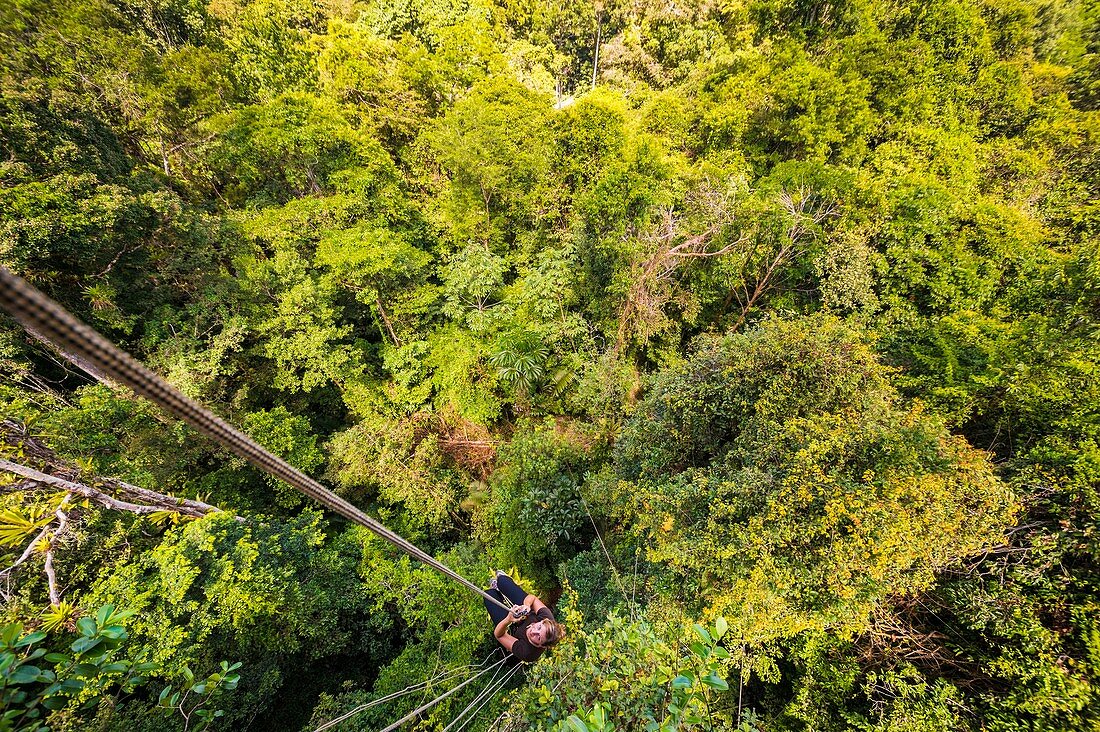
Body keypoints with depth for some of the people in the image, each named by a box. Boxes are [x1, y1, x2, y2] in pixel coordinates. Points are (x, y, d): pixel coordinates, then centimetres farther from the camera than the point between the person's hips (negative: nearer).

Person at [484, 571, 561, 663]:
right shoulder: (547, 618, -40)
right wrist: (527, 605, -44)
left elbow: (498, 635, -37)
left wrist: (508, 620, -56)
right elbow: (532, 598, -23)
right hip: (527, 616, 3)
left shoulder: (525, 652, -47)